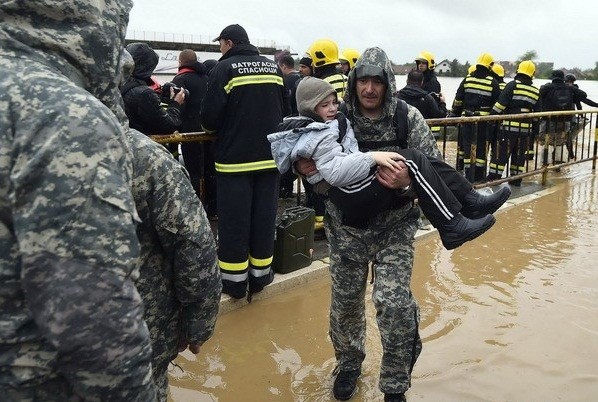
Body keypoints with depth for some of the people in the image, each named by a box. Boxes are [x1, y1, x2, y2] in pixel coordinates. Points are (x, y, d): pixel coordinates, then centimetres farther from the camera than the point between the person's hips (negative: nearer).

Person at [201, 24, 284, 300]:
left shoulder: (225, 68, -8)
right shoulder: (274, 67, 8)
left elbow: (210, 116, -13)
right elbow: (282, 111, 11)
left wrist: (212, 128, 9)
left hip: (234, 157, -4)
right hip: (269, 155, 5)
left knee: (234, 220, 3)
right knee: (264, 216, 11)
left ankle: (234, 280, 9)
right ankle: (260, 274, 20)